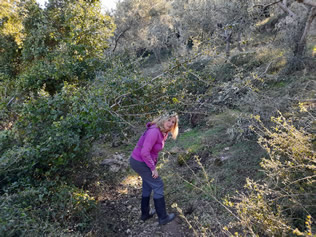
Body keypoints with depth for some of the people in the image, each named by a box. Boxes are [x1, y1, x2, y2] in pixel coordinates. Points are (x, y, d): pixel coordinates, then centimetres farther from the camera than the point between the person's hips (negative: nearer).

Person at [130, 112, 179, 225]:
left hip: (141, 160, 9)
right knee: (158, 185, 4)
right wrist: (153, 168, -21)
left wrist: (154, 163, 11)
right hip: (140, 162, -9)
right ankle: (163, 217, 20)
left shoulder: (163, 132, 1)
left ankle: (145, 214, 41)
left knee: (147, 185, 24)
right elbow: (144, 152, -31)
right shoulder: (154, 132, -29)